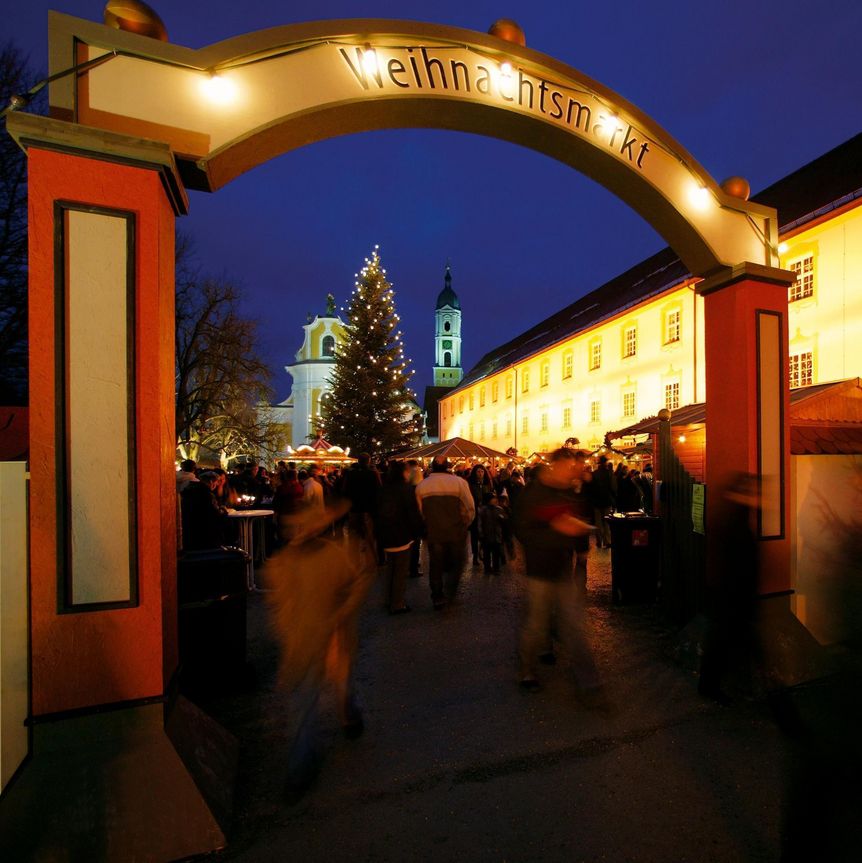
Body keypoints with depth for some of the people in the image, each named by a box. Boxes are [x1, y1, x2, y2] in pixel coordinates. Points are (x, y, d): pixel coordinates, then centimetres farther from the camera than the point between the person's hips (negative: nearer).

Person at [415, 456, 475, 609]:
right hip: (456, 532, -1)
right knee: (456, 563, 18)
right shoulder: (459, 482, -10)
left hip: (433, 532, 2)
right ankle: (449, 594, 18)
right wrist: (465, 524, 8)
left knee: (436, 565, 15)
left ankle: (437, 598, 23)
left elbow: (419, 512, -1)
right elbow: (470, 509, -9)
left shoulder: (421, 486, -4)